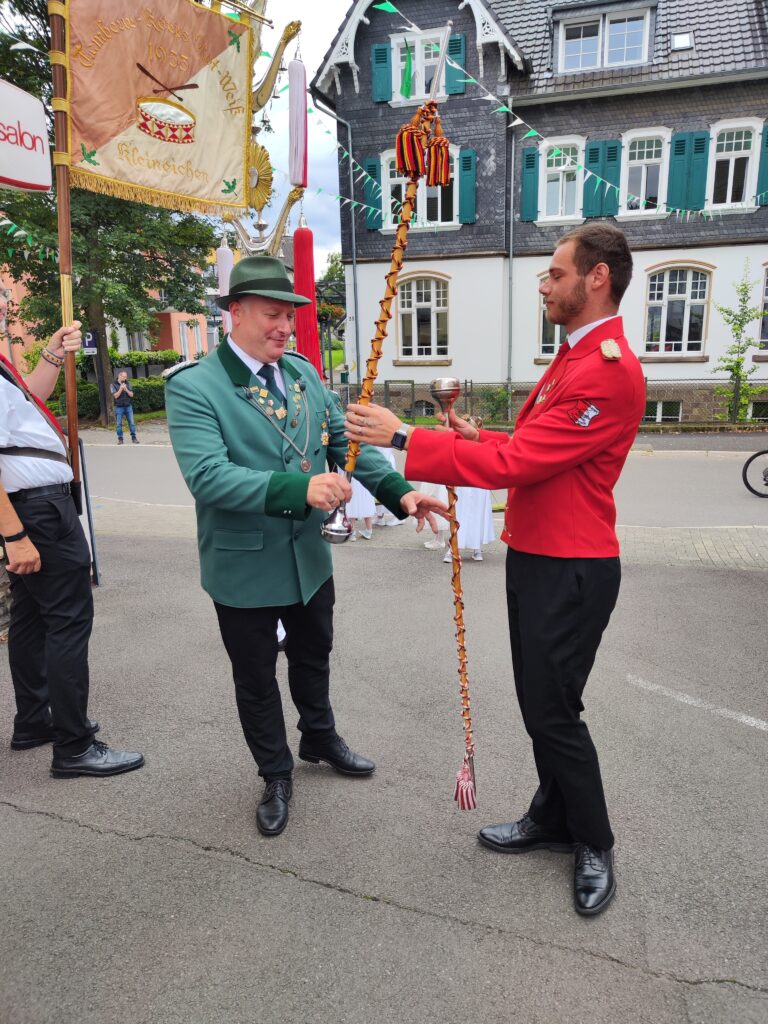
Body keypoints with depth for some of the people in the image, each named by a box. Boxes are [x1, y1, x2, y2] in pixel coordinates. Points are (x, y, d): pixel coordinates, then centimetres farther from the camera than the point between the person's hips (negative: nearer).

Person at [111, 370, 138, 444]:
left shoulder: (127, 384, 5)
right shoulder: (113, 384, -2)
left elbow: (131, 395, 0)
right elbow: (115, 396, -9)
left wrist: (126, 389, -16)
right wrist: (121, 389, -20)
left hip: (128, 406, 2)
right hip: (119, 407, -2)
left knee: (131, 423, 0)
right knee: (119, 424, 1)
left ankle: (134, 437, 7)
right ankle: (120, 439, 7)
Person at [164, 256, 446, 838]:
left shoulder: (303, 372, 2)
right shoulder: (193, 386, -18)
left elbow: (343, 439, 1)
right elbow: (206, 475, -30)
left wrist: (399, 491, -13)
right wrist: (299, 489, -42)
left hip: (309, 556, 5)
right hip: (244, 566, -5)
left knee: (313, 657, 25)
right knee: (256, 679, 15)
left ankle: (321, 740, 52)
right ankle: (276, 775, 40)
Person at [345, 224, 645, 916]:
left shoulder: (608, 371, -20)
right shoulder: (576, 358, 15)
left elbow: (512, 463, -25)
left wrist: (404, 437, -22)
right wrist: (480, 439, 3)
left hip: (569, 571, -10)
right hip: (536, 558, 10)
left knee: (554, 711, 3)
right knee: (540, 703, 19)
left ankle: (595, 845, 26)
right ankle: (553, 820, 38)